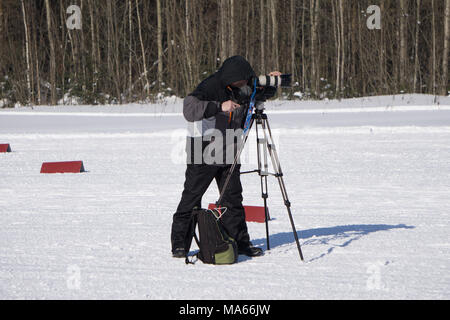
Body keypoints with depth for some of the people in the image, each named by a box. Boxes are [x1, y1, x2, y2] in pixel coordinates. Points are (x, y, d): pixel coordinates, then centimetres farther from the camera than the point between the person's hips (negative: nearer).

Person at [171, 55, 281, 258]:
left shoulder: (239, 89, 2)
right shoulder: (209, 87, -20)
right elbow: (189, 109, -35)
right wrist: (219, 106, -43)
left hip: (229, 153, 6)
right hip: (202, 153, -6)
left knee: (233, 197, 8)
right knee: (191, 197, -1)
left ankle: (240, 242, 15)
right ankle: (179, 244, 6)